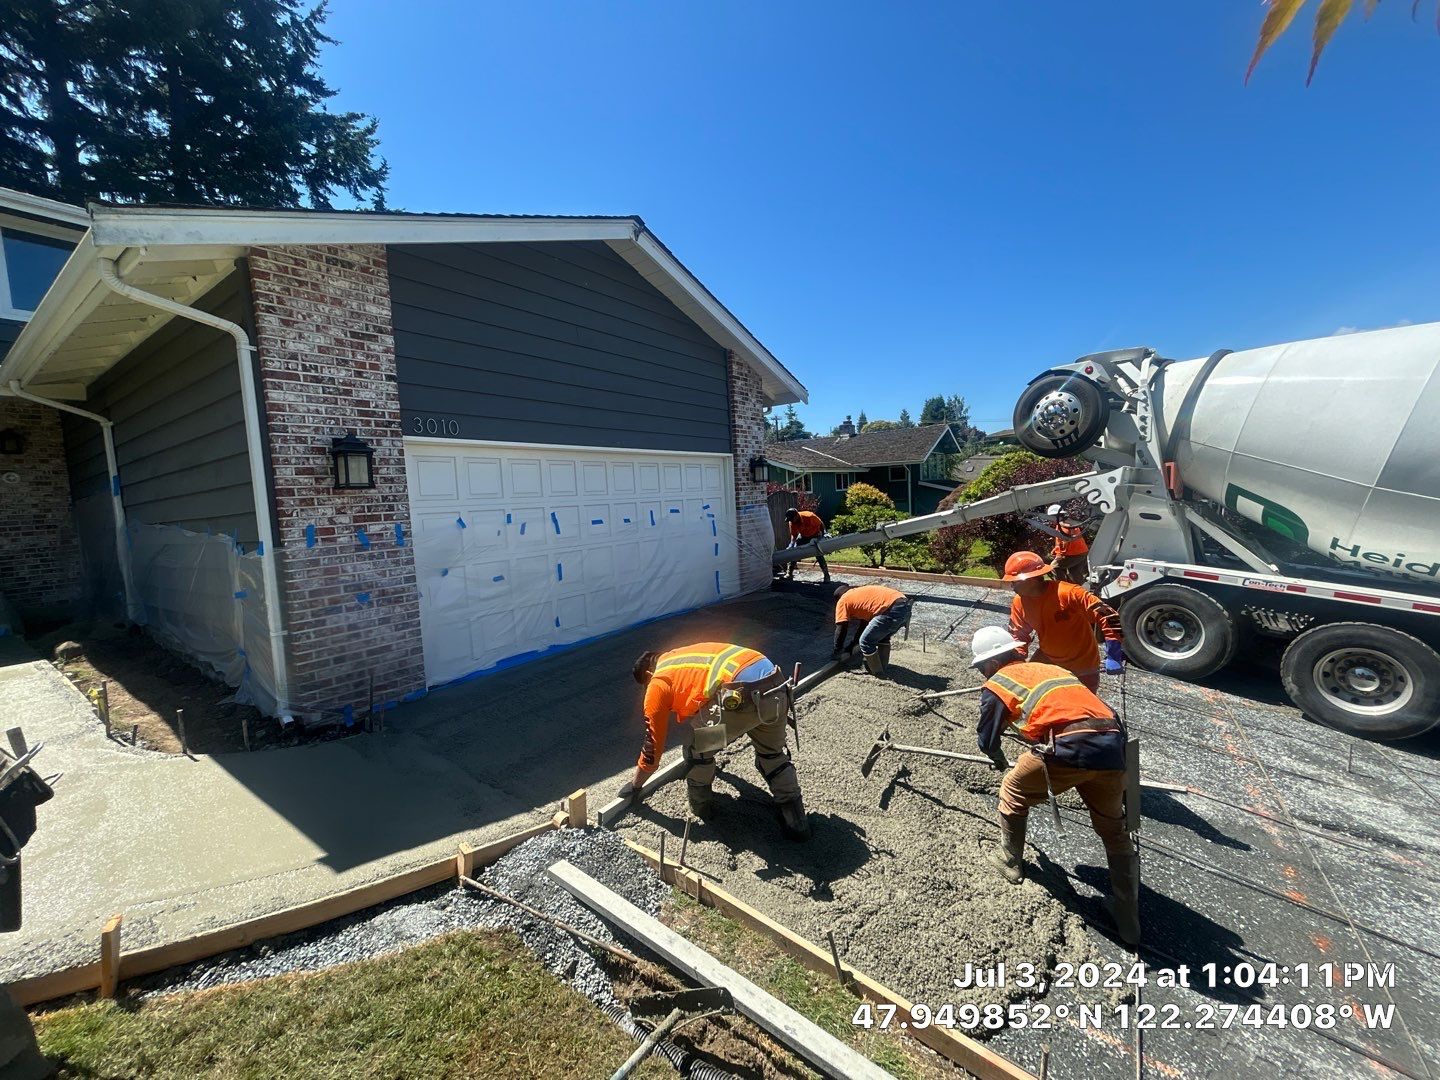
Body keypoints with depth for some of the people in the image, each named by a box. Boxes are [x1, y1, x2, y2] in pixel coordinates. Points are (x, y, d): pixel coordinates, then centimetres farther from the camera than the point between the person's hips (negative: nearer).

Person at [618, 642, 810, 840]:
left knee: (696, 747, 20)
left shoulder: (657, 684, 15)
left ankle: (700, 804, 36)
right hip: (778, 686, 8)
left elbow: (653, 745, 21)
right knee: (772, 753, 32)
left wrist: (634, 785, 39)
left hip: (743, 696, -7)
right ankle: (796, 818, 32)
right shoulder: (684, 657, 35)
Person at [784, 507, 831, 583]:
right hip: (803, 536, 5)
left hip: (815, 535, -5)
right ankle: (789, 573, 7)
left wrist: (823, 535, -29)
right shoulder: (792, 522, -21)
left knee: (819, 555, -15)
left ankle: (827, 576, -9)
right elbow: (794, 535, -14)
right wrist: (791, 545, -29)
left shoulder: (809, 516, -35)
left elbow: (821, 525, -22)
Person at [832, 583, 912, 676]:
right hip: (905, 605, 9)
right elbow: (863, 623, 42)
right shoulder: (859, 595, 35)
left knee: (866, 643, 7)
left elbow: (841, 630, 12)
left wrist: (836, 652, 25)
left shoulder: (842, 601, 13)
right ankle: (881, 667, 36)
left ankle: (878, 673, 20)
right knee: (883, 638, 30)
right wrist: (851, 646, 48)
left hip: (893, 610, -9)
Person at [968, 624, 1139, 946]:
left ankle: (1010, 861, 38)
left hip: (1069, 749, -6)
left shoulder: (996, 685, 12)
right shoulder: (1049, 668, 29)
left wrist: (1000, 760, 40)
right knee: (1115, 833, 27)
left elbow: (987, 741, 19)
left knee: (1013, 794, 23)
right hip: (1112, 747, 6)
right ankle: (1128, 919, 37)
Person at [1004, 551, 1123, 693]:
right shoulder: (1019, 603, -14)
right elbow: (1018, 635, -1)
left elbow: (1107, 616, -29)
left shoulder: (1068, 594, -32)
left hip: (1082, 665, -4)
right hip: (1047, 659, 4)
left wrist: (1114, 656, -31)